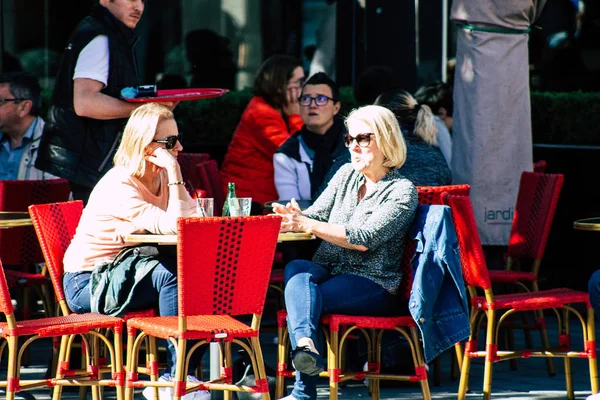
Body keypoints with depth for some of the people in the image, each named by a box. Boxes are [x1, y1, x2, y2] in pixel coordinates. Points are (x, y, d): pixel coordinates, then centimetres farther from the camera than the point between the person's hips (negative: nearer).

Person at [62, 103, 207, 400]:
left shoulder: (161, 176, 5)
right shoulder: (120, 187, -22)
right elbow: (175, 225, -31)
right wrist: (175, 173, -27)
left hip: (124, 271, 8)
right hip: (88, 283, -8)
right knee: (170, 272, -30)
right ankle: (178, 373, -23)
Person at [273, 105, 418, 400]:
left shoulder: (402, 191, -4)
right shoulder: (347, 175, 18)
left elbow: (364, 239, -15)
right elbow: (316, 215, 13)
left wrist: (308, 225, -20)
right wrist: (292, 217, -12)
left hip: (373, 284, -5)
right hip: (328, 270, 5)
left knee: (301, 297, -31)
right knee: (296, 269, -31)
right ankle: (305, 343, -57)